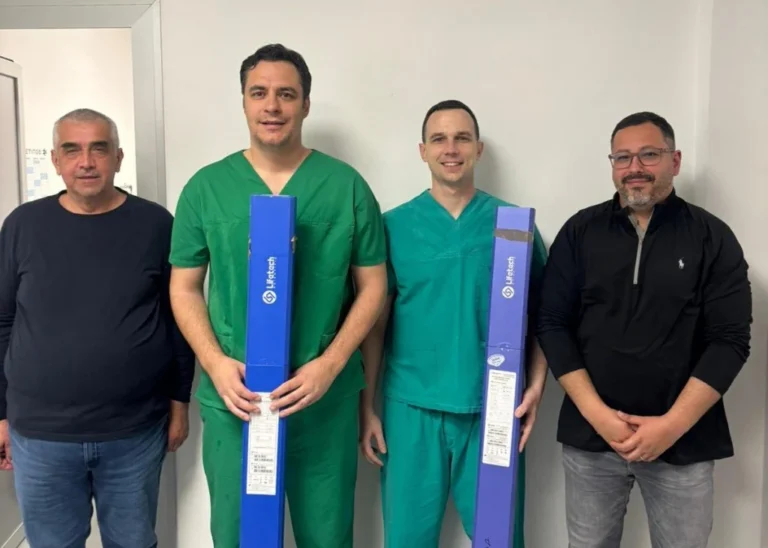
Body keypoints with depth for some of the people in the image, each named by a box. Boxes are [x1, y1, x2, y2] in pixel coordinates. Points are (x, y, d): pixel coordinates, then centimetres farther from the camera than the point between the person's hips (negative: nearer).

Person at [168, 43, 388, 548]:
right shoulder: (206, 187, 2)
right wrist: (215, 363, -10)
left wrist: (329, 365, -12)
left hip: (327, 397, 0)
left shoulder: (346, 185, -2)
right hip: (233, 396, 1)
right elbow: (185, 287, 6)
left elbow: (372, 286, 0)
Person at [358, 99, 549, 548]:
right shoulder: (394, 225, 1)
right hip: (412, 407, 0)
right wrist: (367, 407, 2)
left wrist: (537, 385, -9)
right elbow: (375, 323, 3)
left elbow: (541, 314, 4)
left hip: (494, 408, 1)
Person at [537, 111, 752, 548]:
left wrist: (673, 424, -14)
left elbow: (730, 340, -5)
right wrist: (596, 413, -11)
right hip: (591, 435, 1)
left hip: (684, 441, 0)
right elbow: (553, 326, -2)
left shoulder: (712, 238, 0)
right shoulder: (580, 232, 2)